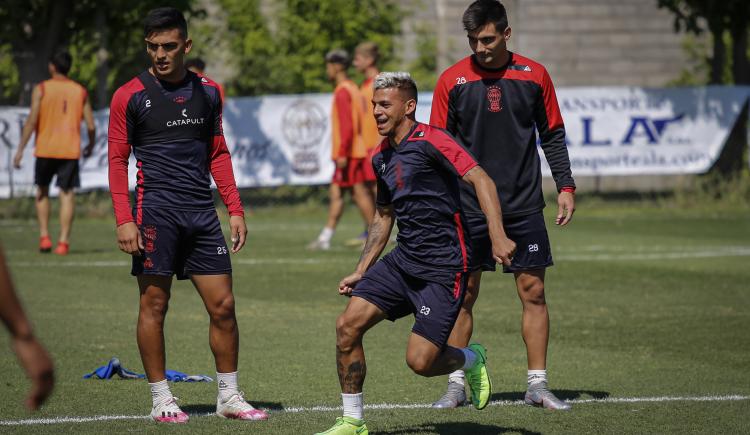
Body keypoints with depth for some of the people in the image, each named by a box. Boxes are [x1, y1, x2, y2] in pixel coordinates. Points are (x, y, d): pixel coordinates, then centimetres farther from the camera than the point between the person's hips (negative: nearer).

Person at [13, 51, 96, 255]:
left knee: (42, 192, 16)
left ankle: (44, 237, 6)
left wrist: (20, 149, -8)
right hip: (70, 151, 1)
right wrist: (91, 145, 22)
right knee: (67, 194, 1)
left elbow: (32, 120, -10)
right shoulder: (80, 92, 6)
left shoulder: (41, 89, -1)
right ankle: (63, 242, -7)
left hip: (45, 149, -1)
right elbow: (91, 126, 3)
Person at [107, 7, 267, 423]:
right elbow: (117, 160, -1)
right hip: (155, 211, -4)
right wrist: (124, 220, -9)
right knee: (154, 304, -1)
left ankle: (229, 396, 12)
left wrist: (235, 209, 11)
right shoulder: (130, 96, -1)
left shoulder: (207, 92, 11)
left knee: (222, 305, 3)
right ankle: (161, 400, 7)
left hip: (202, 213, 4)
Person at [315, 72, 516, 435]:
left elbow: (480, 180, -21)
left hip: (442, 267, -8)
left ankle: (471, 359, 22)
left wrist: (497, 235, -33)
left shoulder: (430, 141, -13)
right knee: (348, 325, -7)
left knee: (420, 360, -13)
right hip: (403, 261, 8)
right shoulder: (381, 157, 13)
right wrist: (361, 271, 21)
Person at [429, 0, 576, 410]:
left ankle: (537, 385, 7)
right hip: (469, 207, -1)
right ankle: (456, 385, 10)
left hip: (524, 206, 1)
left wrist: (565, 186, 2)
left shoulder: (534, 76, 1)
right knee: (462, 294, 1)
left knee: (533, 291, 0)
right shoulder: (452, 80, -1)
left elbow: (552, 136, 9)